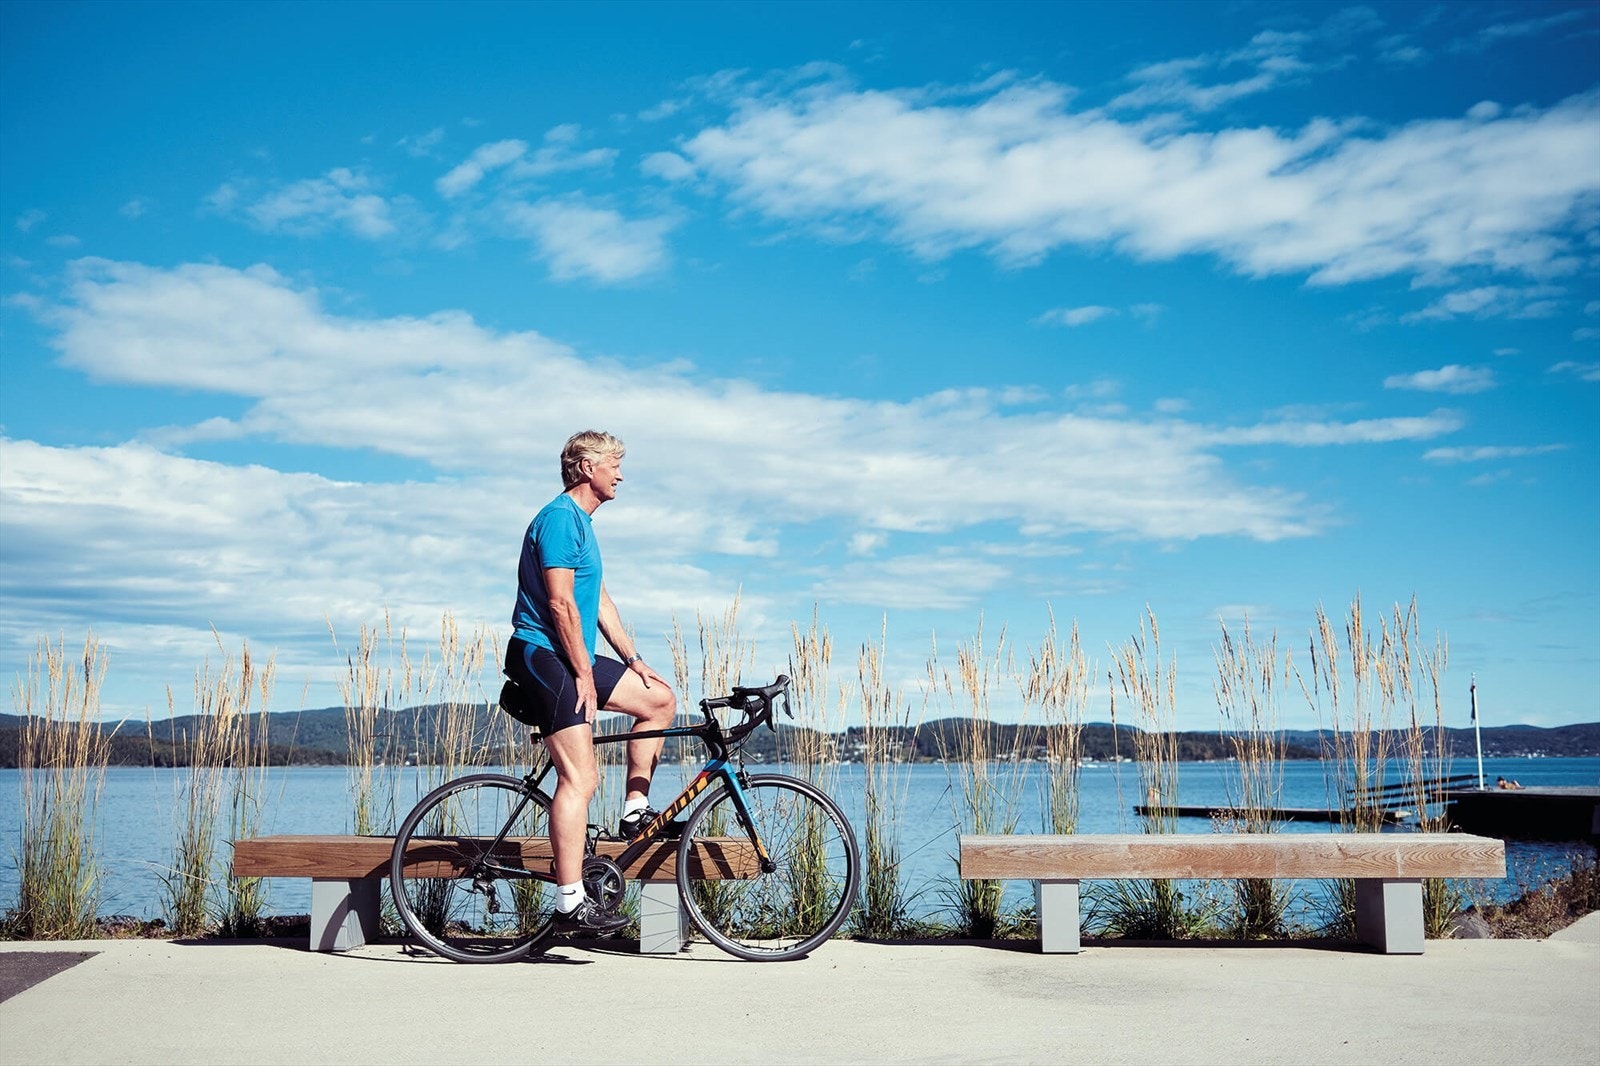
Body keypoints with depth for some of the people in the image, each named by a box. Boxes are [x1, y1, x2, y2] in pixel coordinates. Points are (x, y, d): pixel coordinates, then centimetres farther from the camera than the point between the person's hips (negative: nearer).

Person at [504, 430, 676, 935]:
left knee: (660, 698, 12)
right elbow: (560, 602, -19)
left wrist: (633, 661, 16)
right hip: (544, 657, -10)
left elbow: (599, 602, 21)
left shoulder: (582, 522, 20)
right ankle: (570, 903, -15)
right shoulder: (560, 518, -12)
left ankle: (634, 812, 15)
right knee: (580, 778, -15)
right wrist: (584, 674, -18)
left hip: (573, 659, 10)